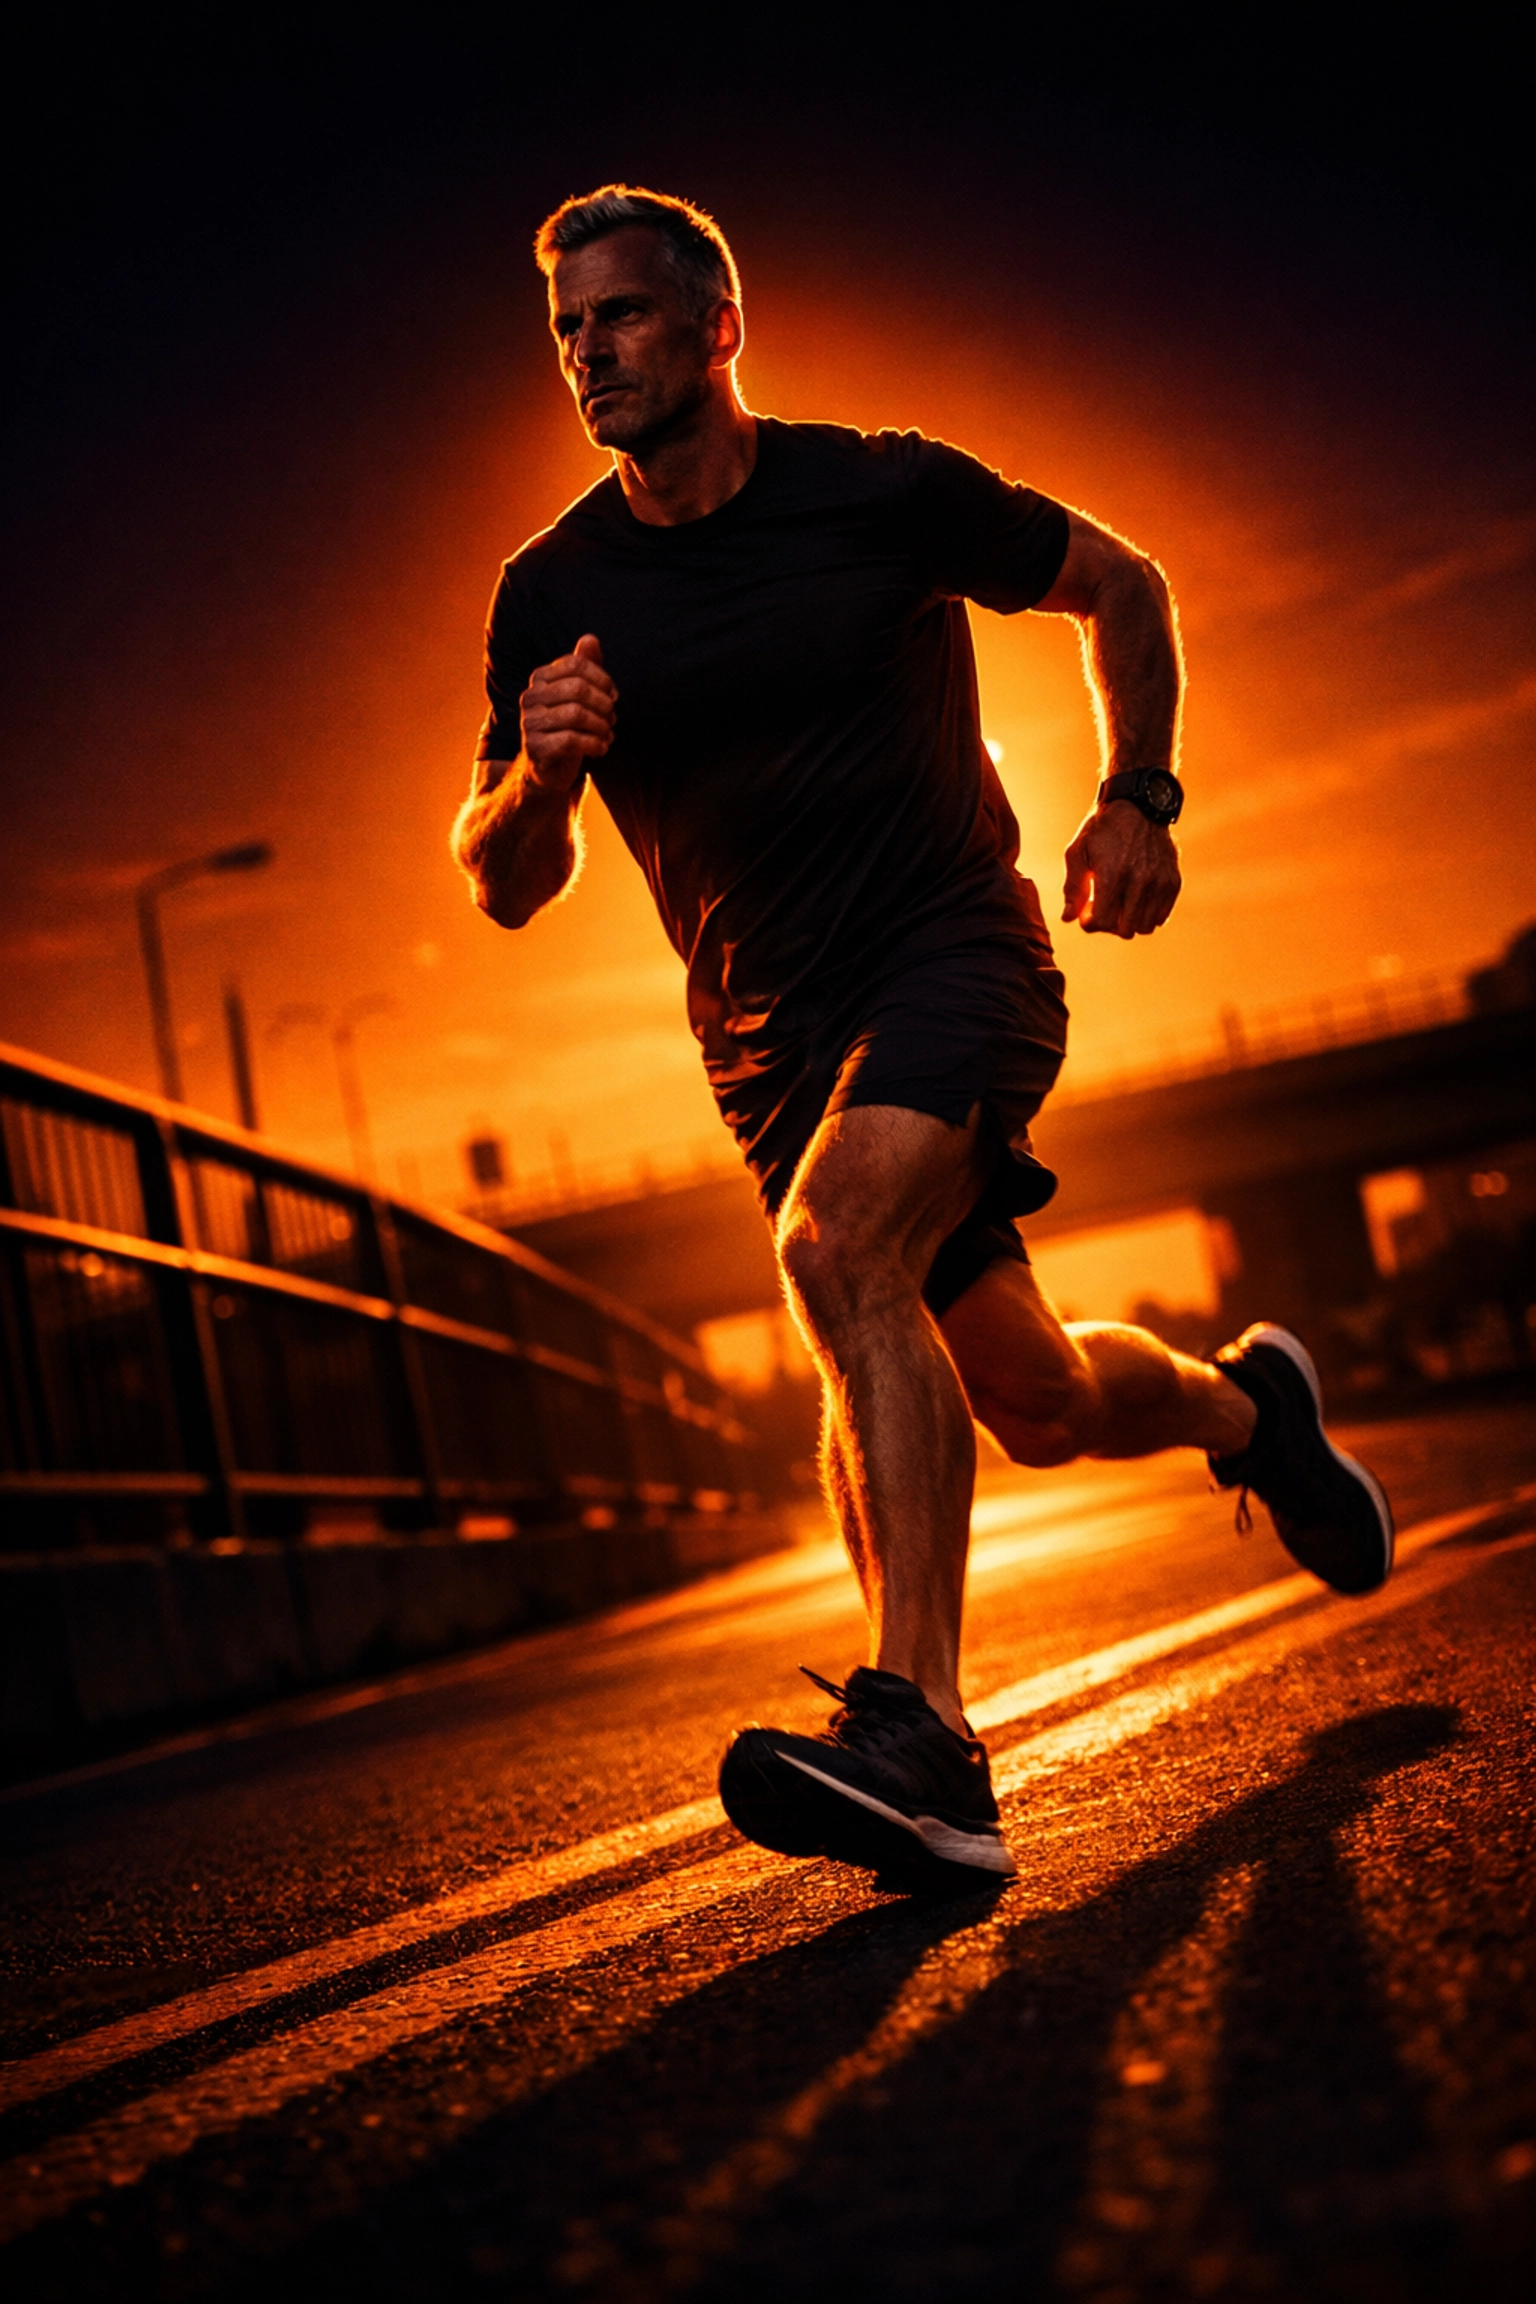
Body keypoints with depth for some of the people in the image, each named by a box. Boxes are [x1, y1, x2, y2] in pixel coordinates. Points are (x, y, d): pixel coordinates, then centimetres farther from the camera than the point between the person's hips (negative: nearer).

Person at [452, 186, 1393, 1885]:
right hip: (770, 1034, 4)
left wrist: (1138, 799, 0)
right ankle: (1245, 1404, 39)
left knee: (836, 1243, -32)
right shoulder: (552, 596, -1)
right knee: (1036, 1405, 5)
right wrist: (542, 772, -19)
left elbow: (1119, 584, 10)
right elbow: (506, 889, 3)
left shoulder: (883, 493, -7)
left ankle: (916, 1732, -34)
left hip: (958, 951, -4)